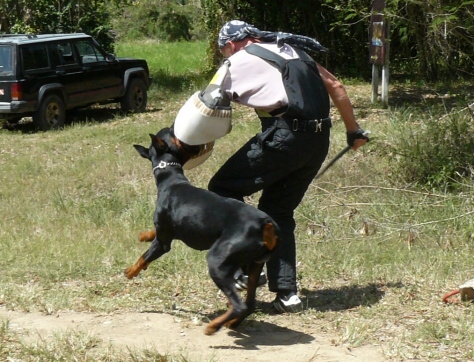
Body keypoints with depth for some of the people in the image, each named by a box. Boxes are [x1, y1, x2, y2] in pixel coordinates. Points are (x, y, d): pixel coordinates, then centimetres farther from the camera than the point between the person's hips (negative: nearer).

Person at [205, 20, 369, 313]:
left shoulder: (241, 61, 5)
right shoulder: (292, 49, 24)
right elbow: (335, 86, 25)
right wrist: (354, 130, 32)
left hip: (285, 137, -7)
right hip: (319, 141, 7)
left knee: (222, 189, 5)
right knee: (278, 211, 17)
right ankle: (287, 294, 14)